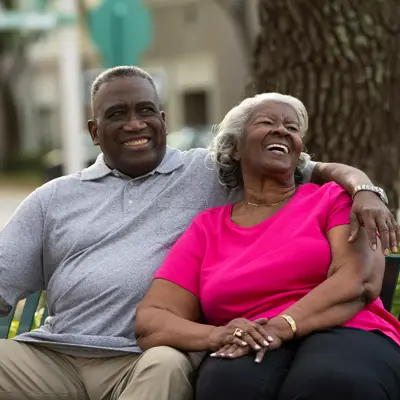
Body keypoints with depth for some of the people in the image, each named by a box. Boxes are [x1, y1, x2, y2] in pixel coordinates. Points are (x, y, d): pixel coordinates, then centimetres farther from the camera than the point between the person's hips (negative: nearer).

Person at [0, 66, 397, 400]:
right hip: (53, 354, 2)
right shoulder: (52, 198, 20)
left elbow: (322, 171, 12)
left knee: (167, 367, -36)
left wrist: (363, 190, -10)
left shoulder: (212, 172, 15)